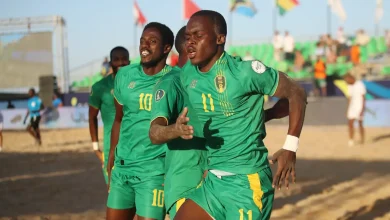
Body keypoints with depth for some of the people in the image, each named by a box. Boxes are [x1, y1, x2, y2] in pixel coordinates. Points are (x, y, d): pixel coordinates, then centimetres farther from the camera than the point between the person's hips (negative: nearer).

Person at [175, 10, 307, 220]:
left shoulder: (245, 71, -15)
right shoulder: (187, 74, 4)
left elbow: (296, 93, -6)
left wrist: (290, 148, -10)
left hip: (247, 181, -7)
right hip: (212, 180, 7)